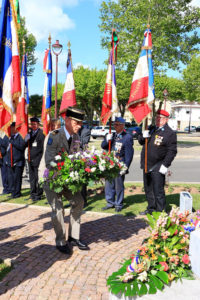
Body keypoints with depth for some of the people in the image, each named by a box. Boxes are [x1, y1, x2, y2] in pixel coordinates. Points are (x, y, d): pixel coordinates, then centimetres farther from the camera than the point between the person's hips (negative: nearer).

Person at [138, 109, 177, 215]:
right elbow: (141, 142, 19)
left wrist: (165, 165, -18)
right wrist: (143, 136, -4)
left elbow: (172, 151, -11)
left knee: (158, 192, -4)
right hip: (146, 166, 8)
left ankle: (160, 212, 8)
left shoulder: (170, 133, -8)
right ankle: (151, 209, 33)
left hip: (158, 168, -7)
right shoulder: (151, 129, 14)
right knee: (148, 190, 18)